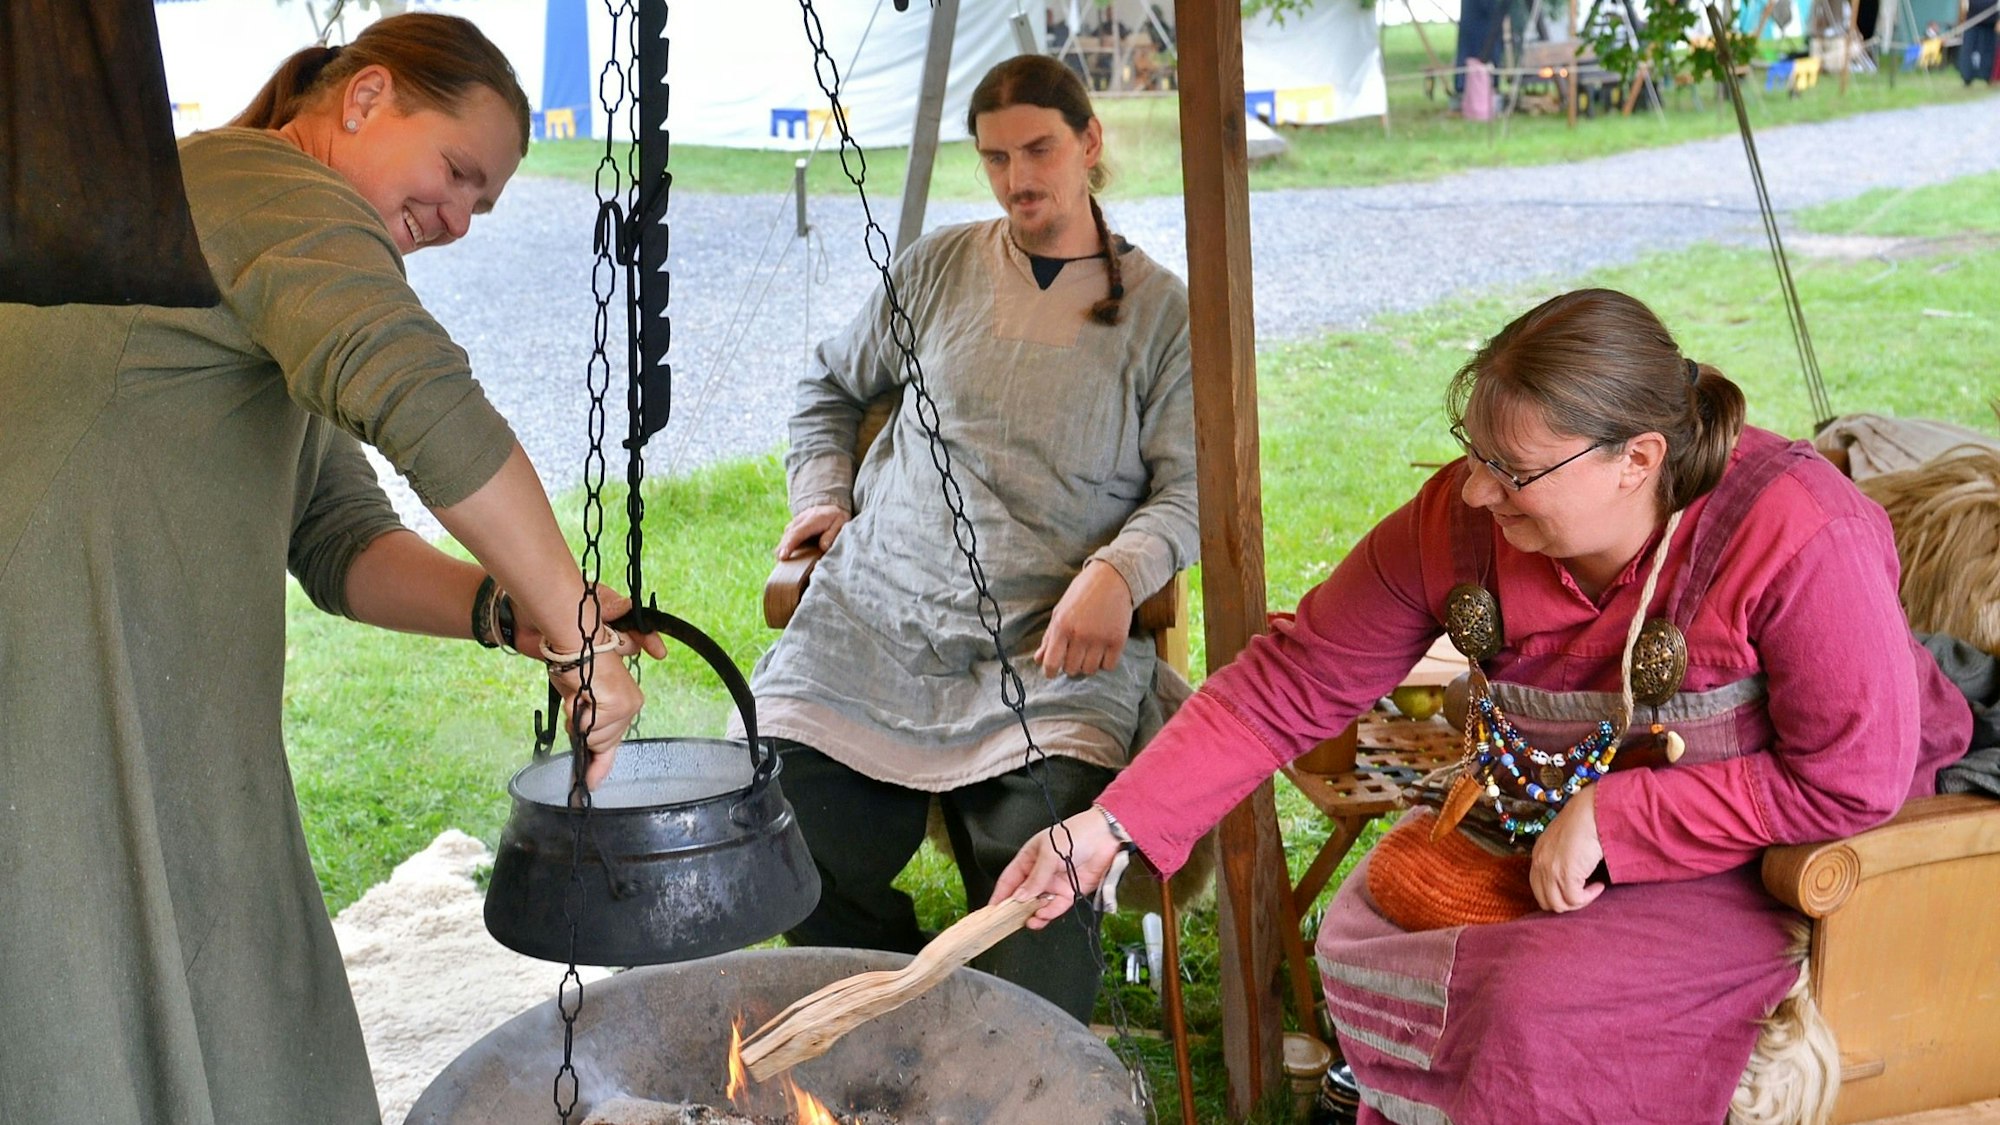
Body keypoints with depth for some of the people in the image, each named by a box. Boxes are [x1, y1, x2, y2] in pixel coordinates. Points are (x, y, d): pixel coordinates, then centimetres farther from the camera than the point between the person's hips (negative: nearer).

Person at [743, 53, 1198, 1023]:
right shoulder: (938, 267, 16)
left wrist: (1118, 571, -15)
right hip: (873, 626, 3)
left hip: (1052, 653, -2)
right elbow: (830, 388, 31)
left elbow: (1187, 489, 4)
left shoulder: (1159, 309, 10)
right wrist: (821, 491, 13)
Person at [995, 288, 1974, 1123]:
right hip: (1542, 829, 6)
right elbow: (1293, 681, -12)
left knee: (1539, 1004, -27)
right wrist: (1113, 826, -20)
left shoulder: (1797, 537, -30)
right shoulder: (1459, 520, -16)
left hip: (1757, 862, -5)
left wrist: (1613, 820, -26)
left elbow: (1856, 781, -25)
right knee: (1366, 931, -10)